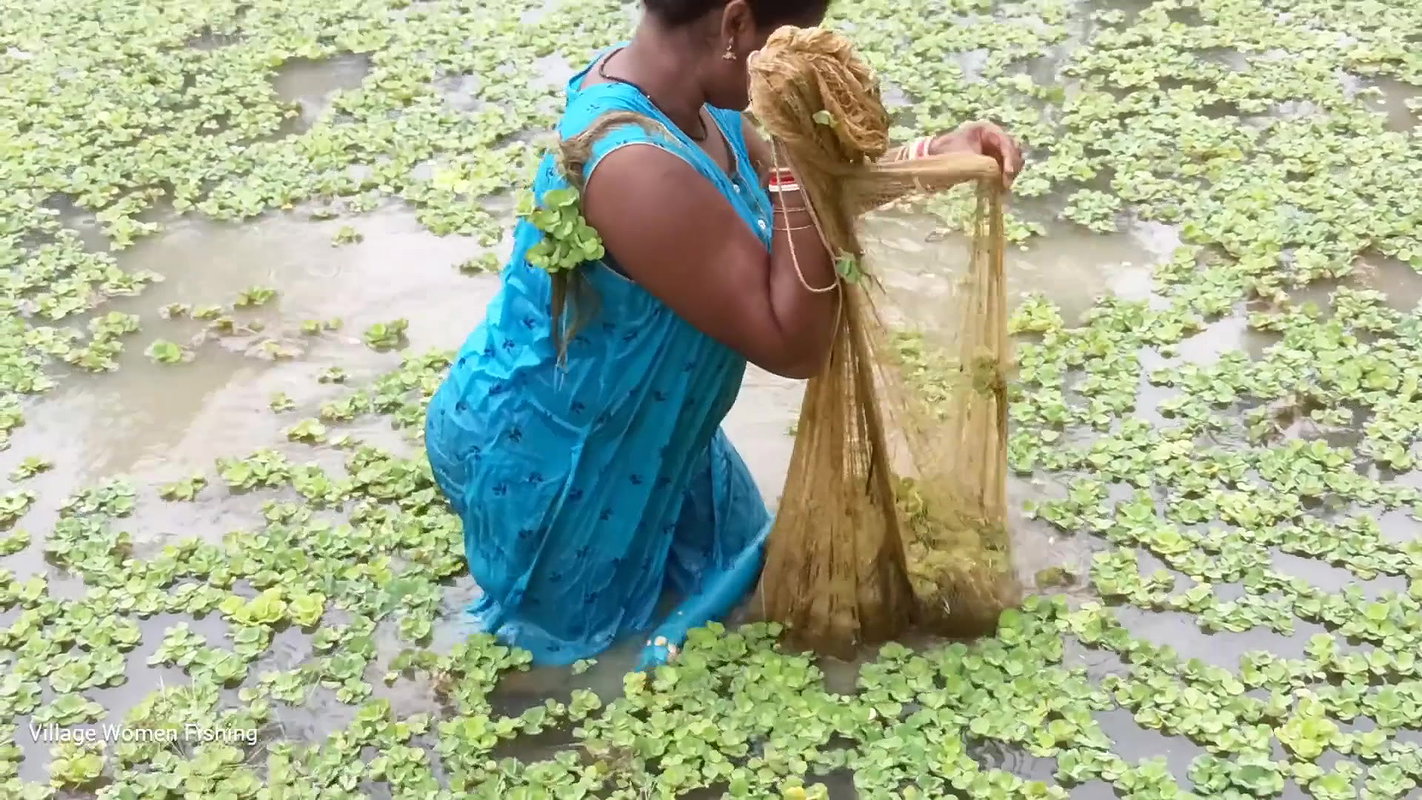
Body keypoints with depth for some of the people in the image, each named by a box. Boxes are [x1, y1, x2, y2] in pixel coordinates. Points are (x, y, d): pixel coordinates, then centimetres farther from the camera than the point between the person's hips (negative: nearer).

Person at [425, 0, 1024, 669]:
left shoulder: (666, 89, -10)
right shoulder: (642, 169, -40)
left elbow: (799, 202, 3)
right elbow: (795, 345, -32)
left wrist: (932, 156, -9)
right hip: (535, 451, -9)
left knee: (721, 542, 26)